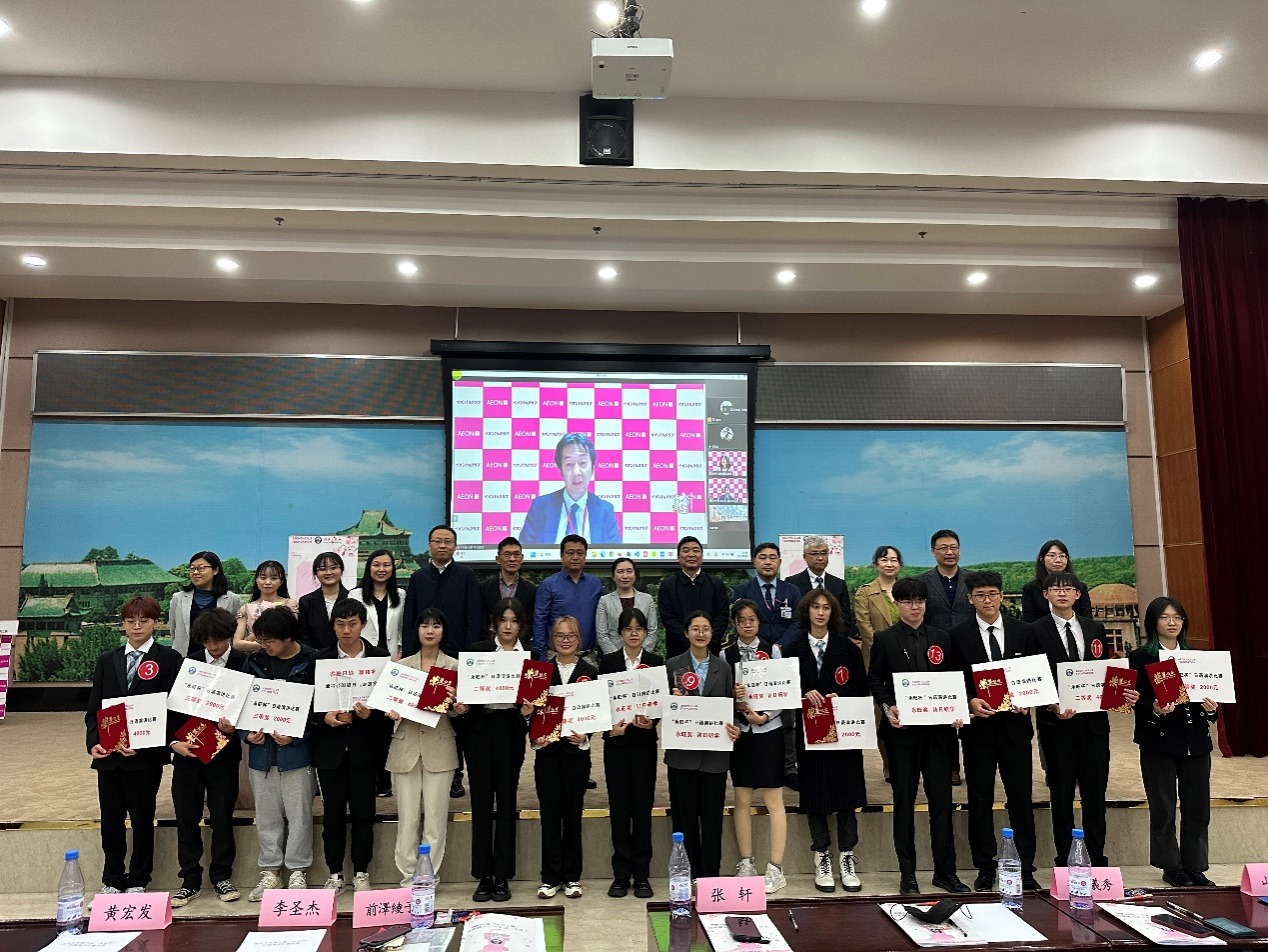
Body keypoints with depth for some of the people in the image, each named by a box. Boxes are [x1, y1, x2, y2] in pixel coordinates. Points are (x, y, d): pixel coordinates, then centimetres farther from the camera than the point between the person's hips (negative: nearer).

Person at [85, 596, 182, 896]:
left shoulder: (168, 659, -3)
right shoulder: (107, 660, 11)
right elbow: (93, 707, 11)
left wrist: (144, 742, -16)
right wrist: (93, 742, -4)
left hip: (146, 755, -4)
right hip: (109, 755, 4)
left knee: (142, 818, 6)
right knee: (111, 819, 11)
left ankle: (138, 881, 21)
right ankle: (112, 881, 26)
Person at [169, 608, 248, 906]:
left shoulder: (243, 664, -4)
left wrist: (234, 726, -21)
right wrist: (173, 741, -8)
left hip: (223, 753, -2)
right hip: (186, 749, 2)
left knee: (222, 816, 6)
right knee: (186, 817, 7)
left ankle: (222, 877, 22)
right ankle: (190, 880, 20)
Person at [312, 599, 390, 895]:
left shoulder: (380, 657, 0)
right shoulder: (319, 659, 3)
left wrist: (372, 713, -19)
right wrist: (325, 718, -15)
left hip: (364, 748, -1)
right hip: (330, 748, 1)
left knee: (363, 813, 5)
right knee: (332, 813, 7)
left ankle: (361, 872, 20)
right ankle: (335, 873, 22)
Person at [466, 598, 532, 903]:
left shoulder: (530, 655, 6)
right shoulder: (478, 650, 5)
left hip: (511, 730, 0)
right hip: (480, 729, 0)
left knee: (507, 801, 5)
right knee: (481, 800, 5)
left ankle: (502, 875, 15)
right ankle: (483, 875, 14)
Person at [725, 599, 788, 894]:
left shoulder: (772, 651, 1)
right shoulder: (725, 655, 4)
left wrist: (764, 716, -13)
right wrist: (733, 700, -17)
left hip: (769, 730, -2)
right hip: (739, 730, 2)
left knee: (773, 801, -1)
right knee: (742, 800, 8)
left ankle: (776, 869, 6)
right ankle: (746, 864, 19)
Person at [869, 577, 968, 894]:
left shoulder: (942, 639, 10)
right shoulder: (884, 639, 2)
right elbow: (875, 679, 2)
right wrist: (888, 708, -14)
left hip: (938, 728, 2)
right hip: (902, 729, -2)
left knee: (942, 799, 5)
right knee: (904, 801, 5)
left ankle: (945, 871, 17)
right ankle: (907, 874, 15)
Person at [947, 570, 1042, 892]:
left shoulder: (1023, 631, 5)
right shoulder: (959, 635, 0)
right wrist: (970, 701, -15)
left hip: (1015, 723, 1)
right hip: (978, 724, -1)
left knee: (1021, 798, 6)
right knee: (980, 800, 7)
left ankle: (1026, 869, 18)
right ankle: (985, 869, 19)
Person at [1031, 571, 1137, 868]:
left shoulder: (1095, 629, 11)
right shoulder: (1037, 631, -4)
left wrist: (1123, 694, -6)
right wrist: (1052, 706, -22)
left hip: (1094, 720, 4)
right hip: (1057, 721, -4)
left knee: (1096, 791, 10)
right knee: (1061, 793, 6)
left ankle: (1098, 858, 22)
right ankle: (1063, 859, 16)